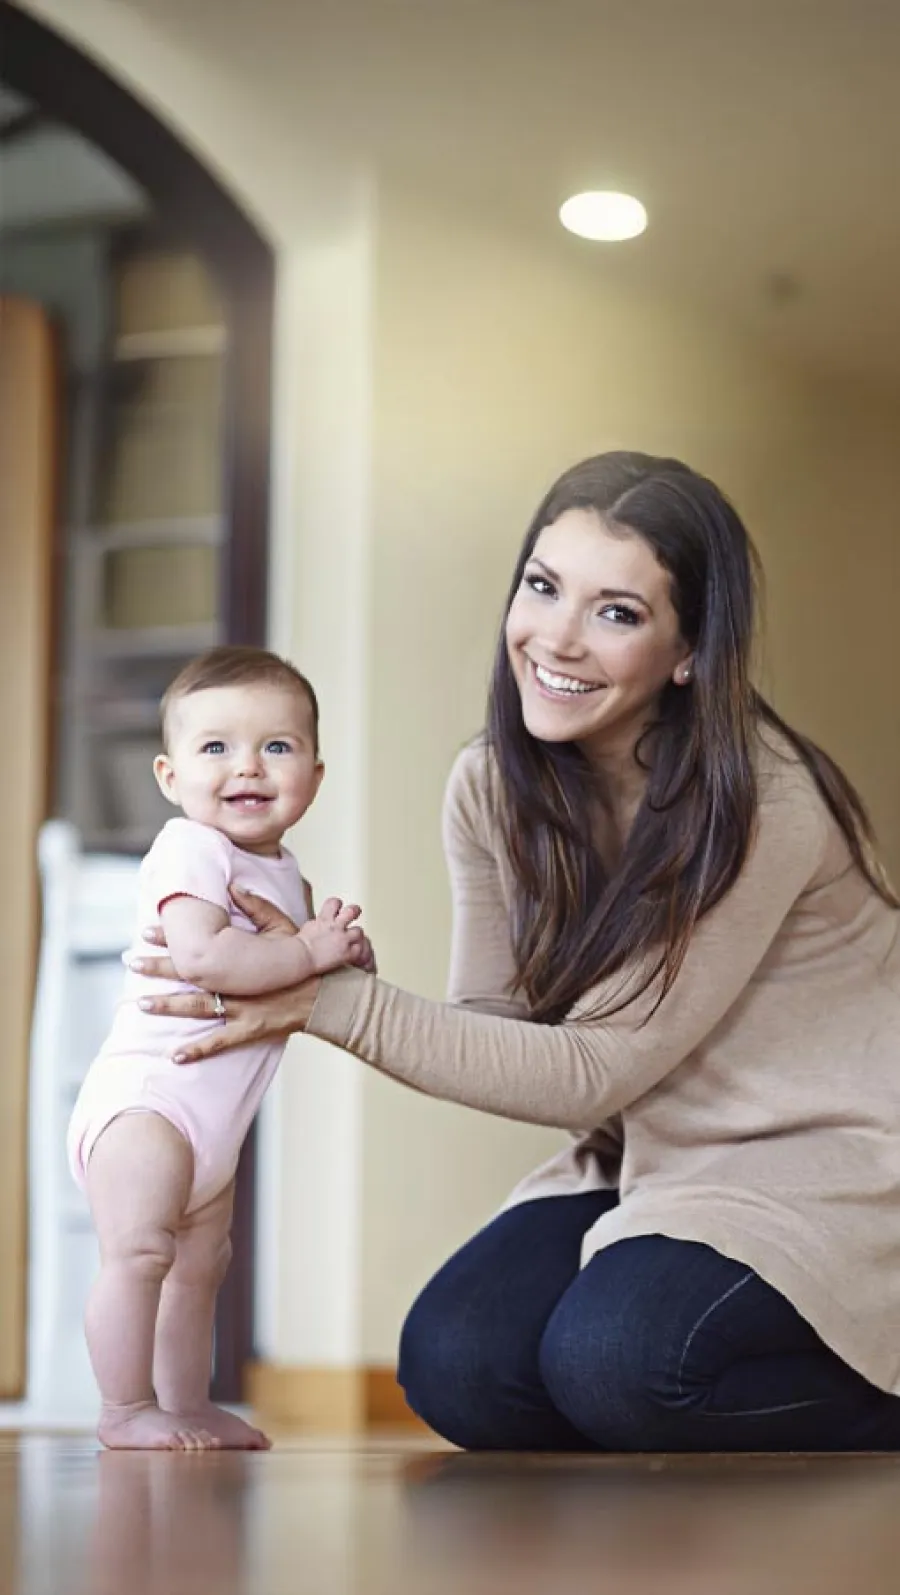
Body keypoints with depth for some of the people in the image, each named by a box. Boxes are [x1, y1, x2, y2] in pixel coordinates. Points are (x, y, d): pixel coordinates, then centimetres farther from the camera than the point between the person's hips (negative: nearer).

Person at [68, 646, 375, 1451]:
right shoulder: (189, 850, -15)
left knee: (201, 1264, 17)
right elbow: (204, 957, -31)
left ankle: (189, 1407, 27)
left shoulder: (285, 874, 13)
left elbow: (291, 986, 22)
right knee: (139, 1249, -16)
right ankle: (127, 1409, -9)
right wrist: (312, 950, -24)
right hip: (145, 1093, -10)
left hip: (215, 1116, 10)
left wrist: (343, 948, 0)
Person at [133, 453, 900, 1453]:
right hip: (657, 1163, 6)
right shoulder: (492, 790, -2)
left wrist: (331, 1002, -25)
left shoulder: (761, 801, -23)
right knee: (456, 1365, -16)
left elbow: (592, 1071, -21)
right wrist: (326, 974, -21)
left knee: (612, 1360, -29)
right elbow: (492, 1030, -2)